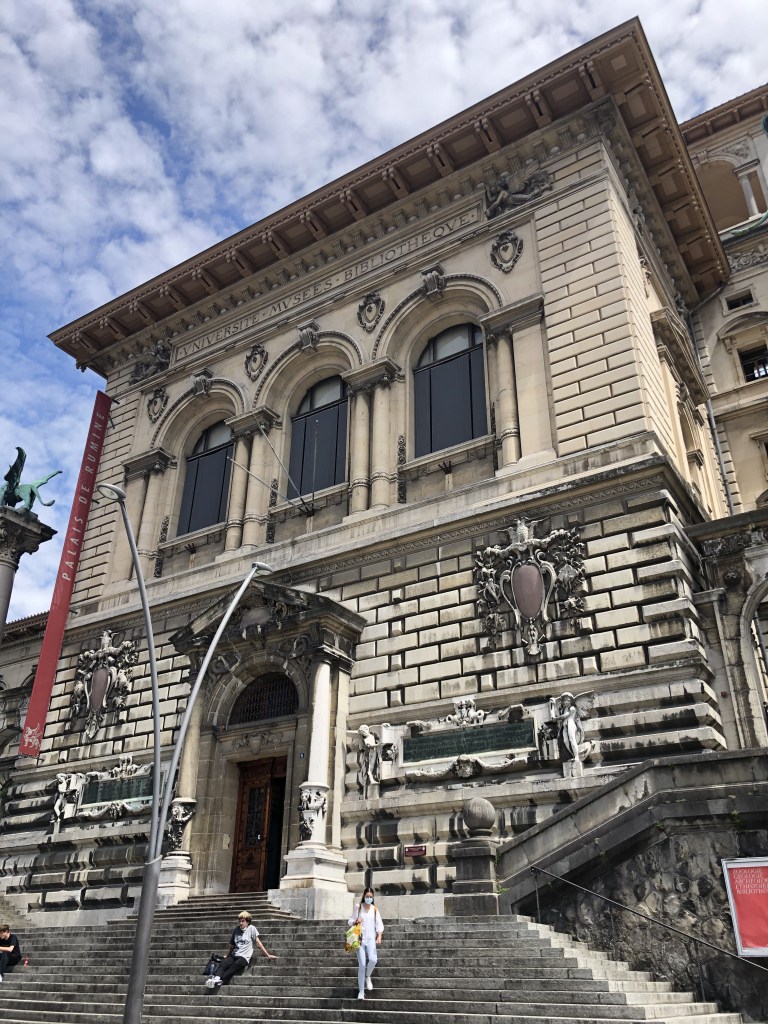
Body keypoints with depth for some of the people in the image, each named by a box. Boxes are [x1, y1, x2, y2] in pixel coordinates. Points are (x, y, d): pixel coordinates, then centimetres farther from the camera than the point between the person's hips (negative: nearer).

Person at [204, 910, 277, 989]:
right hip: (234, 956, 4)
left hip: (244, 957, -4)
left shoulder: (251, 928, 4)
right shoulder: (236, 930, 16)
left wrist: (268, 955, -1)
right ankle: (217, 978, -52)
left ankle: (220, 979, -47)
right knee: (223, 963, -28)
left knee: (237, 964, -37)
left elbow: (258, 942, 3)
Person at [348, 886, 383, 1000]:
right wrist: (356, 921, -12)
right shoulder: (358, 907, 4)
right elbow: (350, 921, 10)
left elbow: (379, 924, 4)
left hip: (371, 939, 1)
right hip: (360, 938, -1)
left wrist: (379, 936, -11)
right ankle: (361, 991, 7)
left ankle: (368, 976, 10)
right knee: (362, 964, -6)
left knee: (373, 959, -22)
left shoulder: (375, 909, 7)